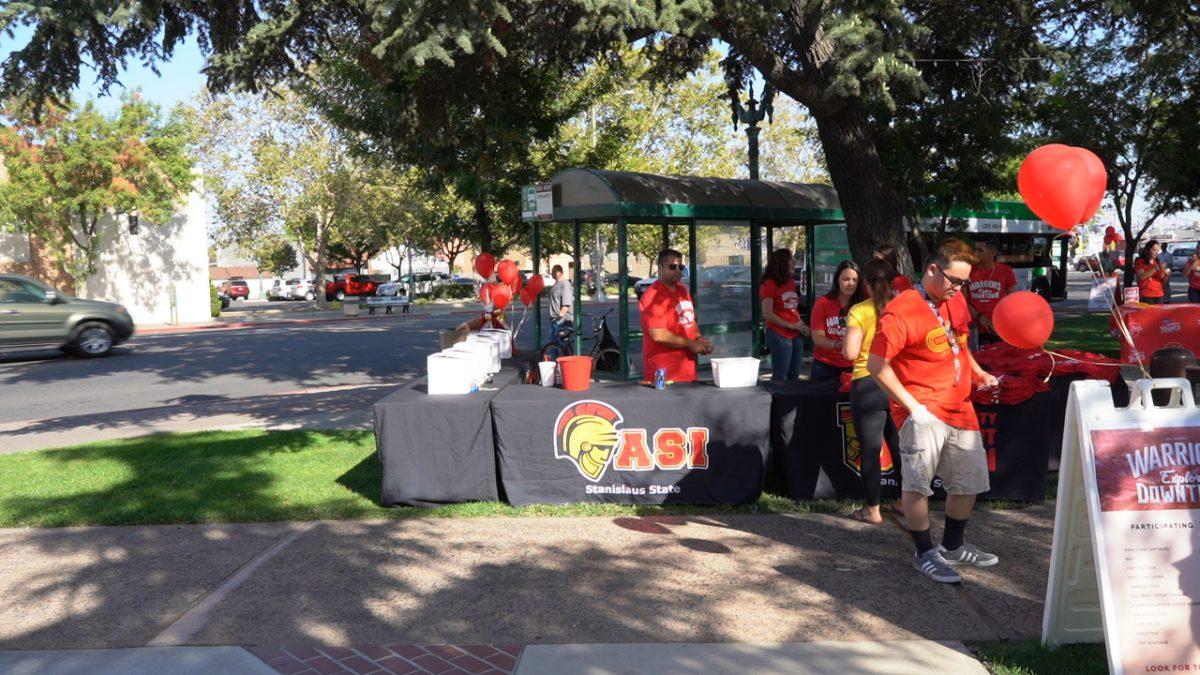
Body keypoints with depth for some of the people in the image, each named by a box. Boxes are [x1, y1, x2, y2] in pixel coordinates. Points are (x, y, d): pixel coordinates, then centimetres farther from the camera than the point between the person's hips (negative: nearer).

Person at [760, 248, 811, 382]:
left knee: (794, 377, 14)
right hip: (779, 335, -8)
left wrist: (802, 325, 6)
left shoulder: (791, 282, 12)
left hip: (796, 335, 8)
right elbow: (767, 314, -16)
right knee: (779, 378, -3)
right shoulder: (769, 284, -11)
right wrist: (792, 325, -14)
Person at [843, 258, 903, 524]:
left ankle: (873, 510, 10)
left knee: (870, 449, 4)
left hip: (868, 384, -4)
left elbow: (850, 353, -15)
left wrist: (847, 338, 5)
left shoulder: (859, 312, -11)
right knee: (899, 446, 18)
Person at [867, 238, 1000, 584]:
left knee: (970, 480, 14)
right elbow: (876, 365, -18)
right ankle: (925, 554, 9)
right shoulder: (902, 310, -16)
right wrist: (911, 405, -18)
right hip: (924, 410, -8)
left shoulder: (956, 302, 10)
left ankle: (953, 546, 32)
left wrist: (978, 372, 14)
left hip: (960, 407, 8)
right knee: (918, 482, -8)